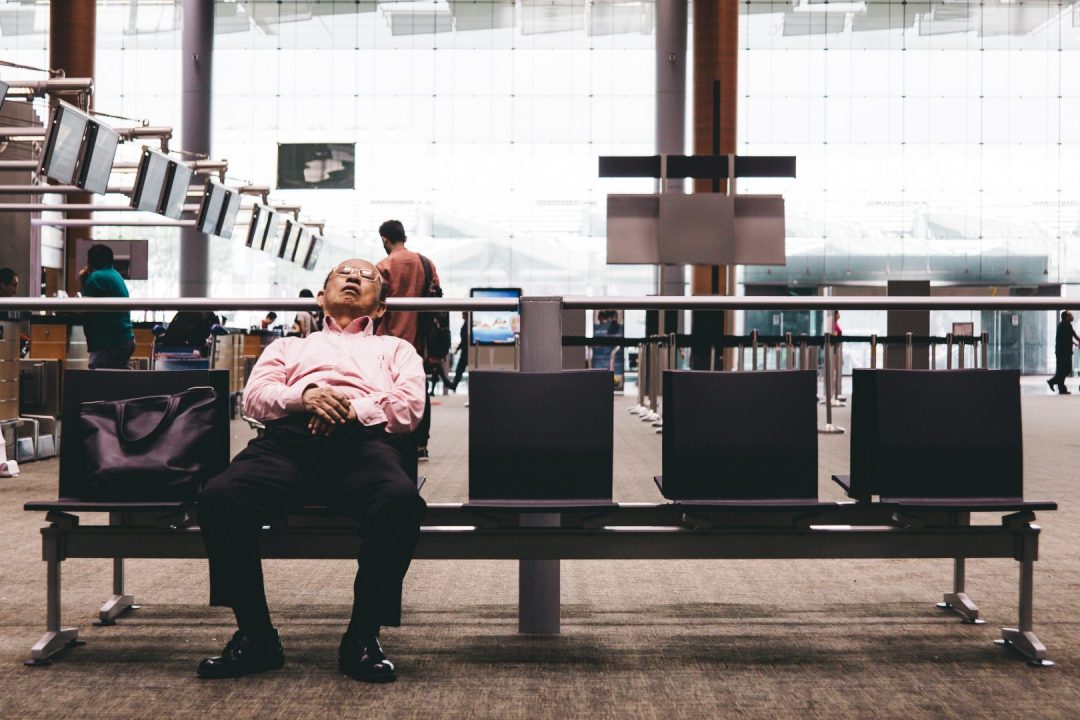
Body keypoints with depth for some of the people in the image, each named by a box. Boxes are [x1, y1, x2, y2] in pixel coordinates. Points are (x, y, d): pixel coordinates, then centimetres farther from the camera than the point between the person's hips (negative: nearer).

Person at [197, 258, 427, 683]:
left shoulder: (394, 349, 36)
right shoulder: (290, 346, 39)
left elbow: (410, 405, 15)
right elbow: (254, 396, 19)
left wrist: (353, 409, -4)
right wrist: (304, 396, -3)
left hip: (361, 437, -1)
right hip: (289, 434, 1)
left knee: (401, 500, -38)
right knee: (219, 496, -32)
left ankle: (362, 636, -22)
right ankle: (255, 635, -17)